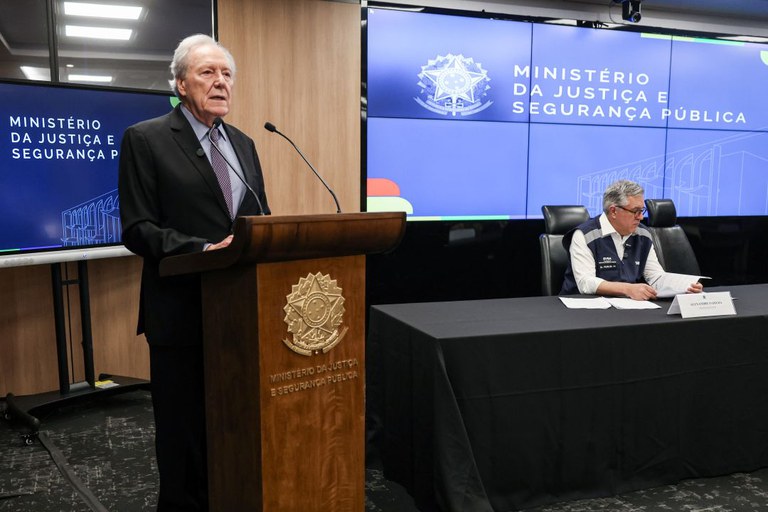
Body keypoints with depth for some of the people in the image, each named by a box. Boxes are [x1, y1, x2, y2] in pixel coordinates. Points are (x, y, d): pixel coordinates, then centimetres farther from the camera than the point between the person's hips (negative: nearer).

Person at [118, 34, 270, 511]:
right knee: (186, 427, 10)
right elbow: (137, 229, -10)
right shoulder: (145, 139, -4)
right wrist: (204, 249, -23)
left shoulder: (243, 143, 13)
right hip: (183, 309, -5)